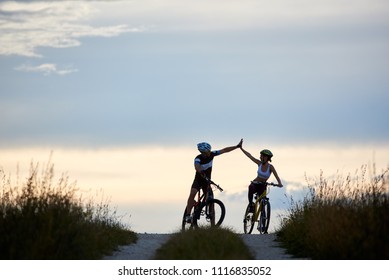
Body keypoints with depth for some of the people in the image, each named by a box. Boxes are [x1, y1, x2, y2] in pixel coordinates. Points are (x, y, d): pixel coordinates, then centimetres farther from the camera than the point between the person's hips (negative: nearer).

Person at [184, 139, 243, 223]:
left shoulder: (211, 154, -11)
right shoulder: (198, 159, -26)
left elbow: (224, 150, -6)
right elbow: (197, 167, -47)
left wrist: (237, 146, -5)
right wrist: (203, 174, -67)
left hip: (207, 181, 4)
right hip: (198, 179, -4)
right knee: (192, 195, -28)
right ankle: (188, 215, -26)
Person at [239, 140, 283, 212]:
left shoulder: (270, 167, -14)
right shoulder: (259, 163, -6)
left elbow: (277, 177, -23)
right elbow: (249, 156, -6)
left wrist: (280, 184, -43)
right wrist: (241, 148, -9)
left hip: (262, 186, -1)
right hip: (255, 184, 1)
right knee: (251, 187, -36)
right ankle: (251, 205, -32)